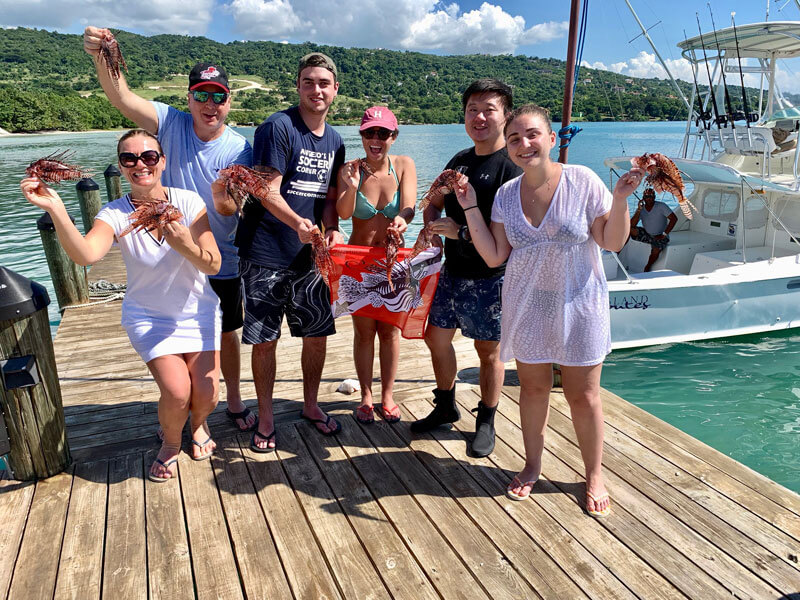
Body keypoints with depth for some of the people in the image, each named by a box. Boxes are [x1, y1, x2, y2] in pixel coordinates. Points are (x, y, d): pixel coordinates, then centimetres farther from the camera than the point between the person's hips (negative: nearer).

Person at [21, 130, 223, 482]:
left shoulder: (188, 202, -14)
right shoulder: (115, 214, -15)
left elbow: (213, 265, -19)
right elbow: (85, 255, -35)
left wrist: (185, 244, -38)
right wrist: (55, 209, -49)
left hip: (197, 312, 1)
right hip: (148, 317, 0)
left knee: (206, 396, -8)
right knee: (176, 392, -17)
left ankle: (198, 424, 31)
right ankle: (170, 443, 18)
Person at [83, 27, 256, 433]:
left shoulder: (239, 150, -11)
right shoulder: (173, 124, -7)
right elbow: (123, 99, -21)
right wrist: (100, 57, -39)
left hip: (221, 264, -1)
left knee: (227, 335, 15)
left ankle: (234, 401, 37)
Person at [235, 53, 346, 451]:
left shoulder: (334, 141, 11)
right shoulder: (278, 127, -9)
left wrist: (332, 230, -7)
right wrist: (297, 223, -34)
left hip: (310, 256, 6)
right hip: (267, 256, -5)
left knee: (317, 335, 11)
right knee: (264, 340, 2)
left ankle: (310, 405, 32)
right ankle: (265, 417, 21)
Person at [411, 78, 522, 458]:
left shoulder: (514, 166, -14)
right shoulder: (459, 161, 10)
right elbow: (433, 204, 21)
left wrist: (460, 231, -22)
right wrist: (432, 227, -1)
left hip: (490, 278, -7)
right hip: (452, 272, 7)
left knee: (489, 350, 7)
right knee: (436, 336, 15)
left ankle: (486, 423, 26)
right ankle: (446, 406, 37)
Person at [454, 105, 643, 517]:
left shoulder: (582, 181, -10)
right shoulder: (506, 195, 1)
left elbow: (613, 242, -7)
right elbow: (494, 256, -2)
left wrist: (620, 200, -21)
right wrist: (470, 208, -5)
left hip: (577, 304, -3)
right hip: (526, 306, 3)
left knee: (583, 394, 6)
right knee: (532, 387, 13)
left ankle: (594, 476, 28)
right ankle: (532, 466, 34)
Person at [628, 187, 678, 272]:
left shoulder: (661, 206, -11)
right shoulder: (641, 208, 0)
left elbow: (674, 219, -16)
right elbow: (632, 225, -12)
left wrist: (664, 234, -18)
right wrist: (639, 210, -21)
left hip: (659, 236, -4)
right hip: (646, 235, 4)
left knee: (655, 251, -34)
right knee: (629, 229, -19)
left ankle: (647, 267, -6)